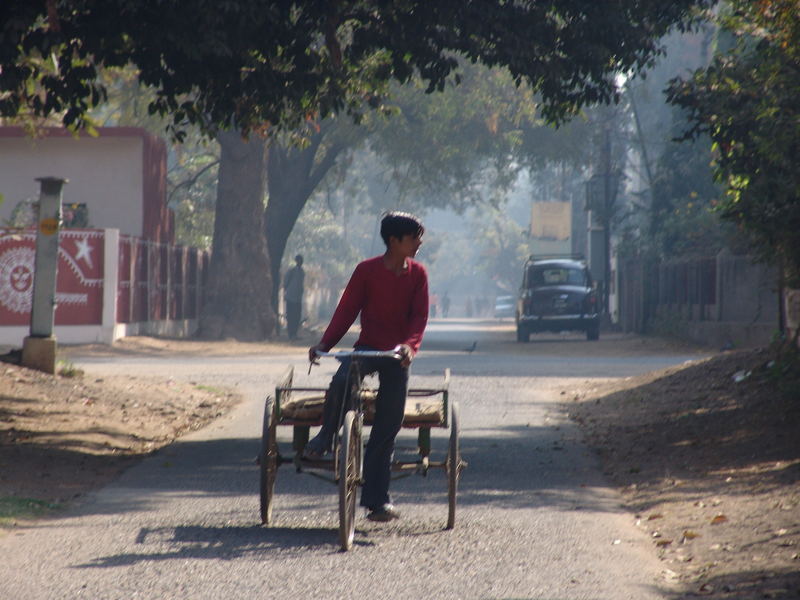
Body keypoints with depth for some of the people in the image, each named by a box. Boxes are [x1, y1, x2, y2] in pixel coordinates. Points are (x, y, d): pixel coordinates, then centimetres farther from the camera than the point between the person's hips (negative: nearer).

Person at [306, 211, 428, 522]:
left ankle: (377, 499, 4)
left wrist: (410, 345, -23)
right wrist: (324, 343, -15)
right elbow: (346, 310, -2)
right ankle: (326, 435, -4)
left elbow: (419, 316, -3)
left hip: (396, 354, 2)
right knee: (340, 382, -34)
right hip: (367, 346, -2)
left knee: (388, 424, -2)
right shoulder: (366, 270, -3)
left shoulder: (417, 274, 3)